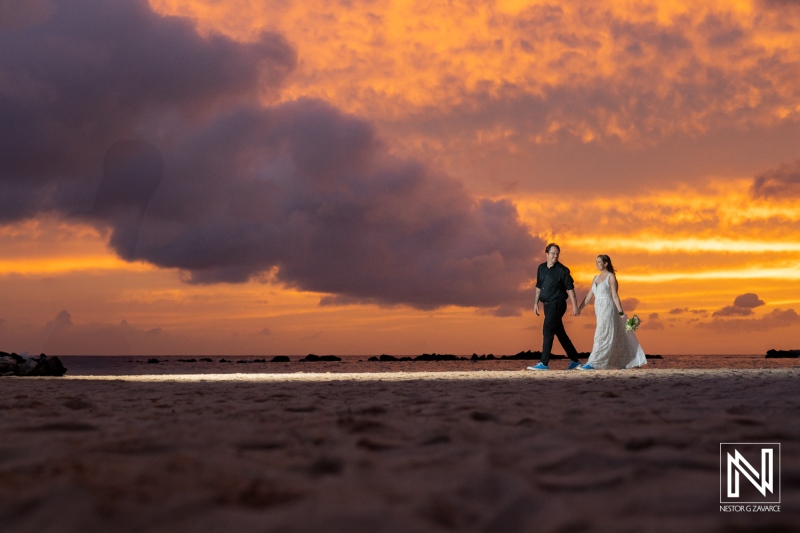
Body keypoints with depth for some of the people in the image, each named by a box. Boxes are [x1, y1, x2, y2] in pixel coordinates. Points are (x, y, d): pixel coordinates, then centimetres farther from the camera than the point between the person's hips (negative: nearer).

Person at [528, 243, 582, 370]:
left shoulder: (562, 270, -9)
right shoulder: (541, 268, 9)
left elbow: (570, 288, -10)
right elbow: (539, 286, 19)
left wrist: (574, 306, -13)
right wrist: (536, 303, 17)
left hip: (557, 304, -7)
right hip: (547, 305, 7)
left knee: (547, 331, -12)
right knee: (560, 333, 12)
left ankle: (544, 363, -10)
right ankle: (575, 360, 23)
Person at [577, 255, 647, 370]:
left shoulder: (611, 276, -7)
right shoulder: (596, 278, 14)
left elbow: (615, 295, -12)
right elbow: (589, 296, 14)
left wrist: (621, 312, -17)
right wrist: (579, 309, 9)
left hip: (608, 309, -8)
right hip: (600, 310, 8)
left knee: (602, 336, -9)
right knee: (615, 337, 12)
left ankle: (592, 364, -13)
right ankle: (625, 362, 20)